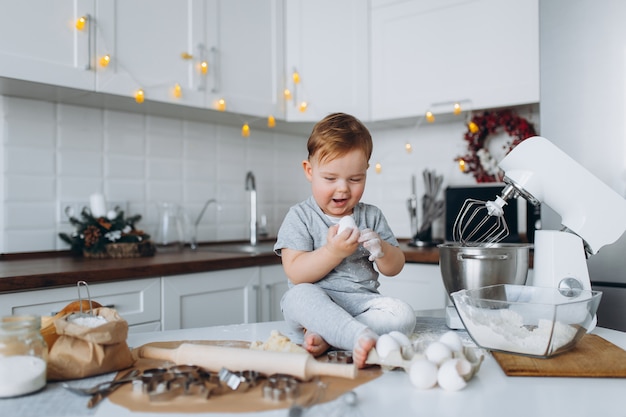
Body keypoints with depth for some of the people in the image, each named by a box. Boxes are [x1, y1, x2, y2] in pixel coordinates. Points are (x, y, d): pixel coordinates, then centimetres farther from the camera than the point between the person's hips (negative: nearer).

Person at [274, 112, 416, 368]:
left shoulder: (372, 216, 12)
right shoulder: (300, 217, 0)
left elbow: (395, 268, 12)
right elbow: (296, 273, -10)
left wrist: (381, 249, -12)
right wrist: (333, 252, -24)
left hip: (362, 301, 4)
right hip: (317, 302, -3)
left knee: (404, 315, -24)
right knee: (299, 295, -35)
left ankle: (323, 335, -30)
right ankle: (362, 336, -47)